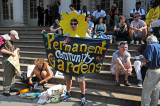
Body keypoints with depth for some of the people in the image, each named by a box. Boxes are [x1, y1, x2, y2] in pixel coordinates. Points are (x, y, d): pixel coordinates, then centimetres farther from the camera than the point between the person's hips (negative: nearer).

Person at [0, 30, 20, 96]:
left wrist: (16, 50, 8)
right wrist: (11, 53, -19)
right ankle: (5, 91, -2)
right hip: (7, 60, -9)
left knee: (13, 74, 15)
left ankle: (11, 87, 28)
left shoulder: (11, 42, 16)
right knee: (7, 75, -8)